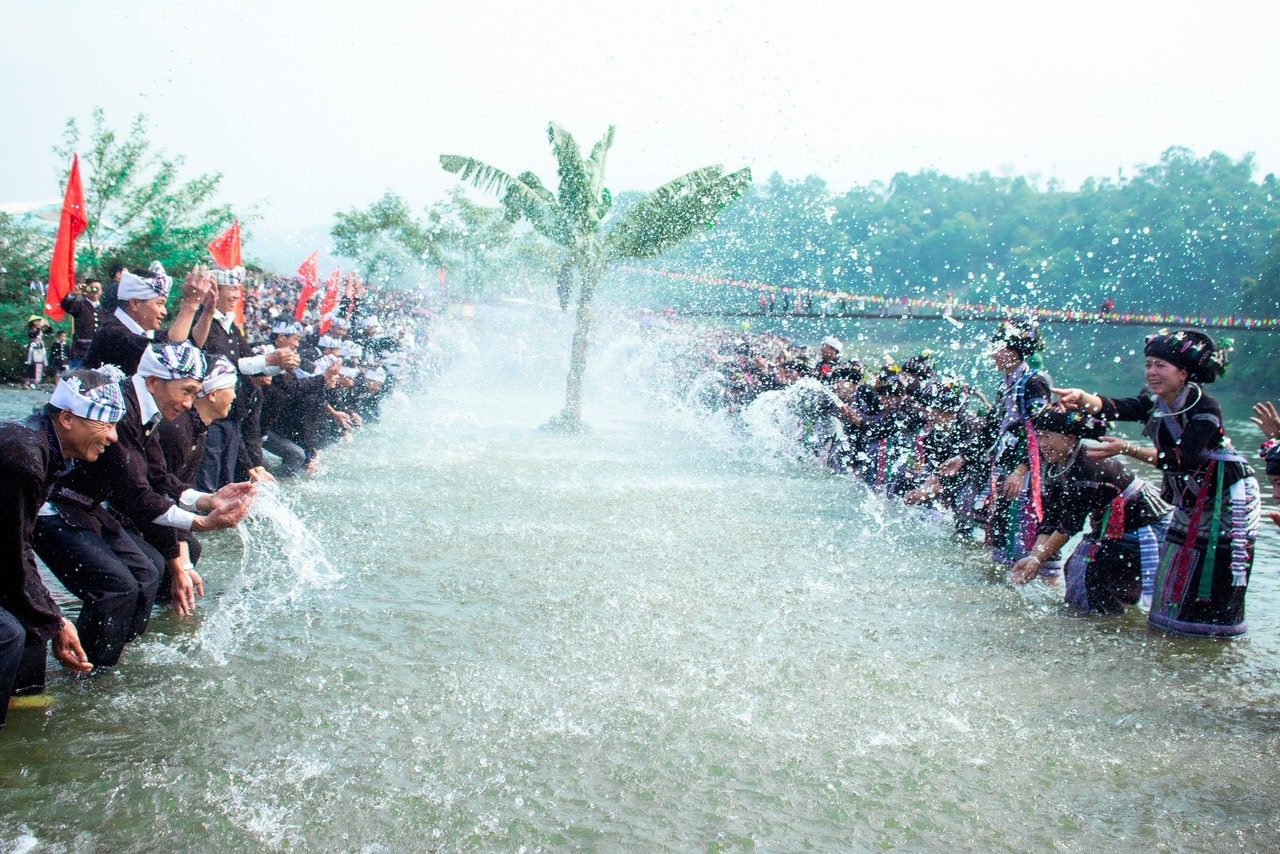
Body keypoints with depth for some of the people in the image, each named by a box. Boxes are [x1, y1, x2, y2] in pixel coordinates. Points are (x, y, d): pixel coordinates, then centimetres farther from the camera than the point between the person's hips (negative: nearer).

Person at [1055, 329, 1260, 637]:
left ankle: (1215, 629, 9)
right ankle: (1176, 623, 21)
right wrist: (1083, 398, -45)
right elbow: (1116, 408, -25)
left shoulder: (1206, 409, -25)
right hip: (1191, 499, 7)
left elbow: (1182, 458, -36)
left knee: (1215, 572, -5)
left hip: (1227, 495, -7)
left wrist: (1128, 449, -45)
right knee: (1178, 569, 10)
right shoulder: (1153, 402, -6)